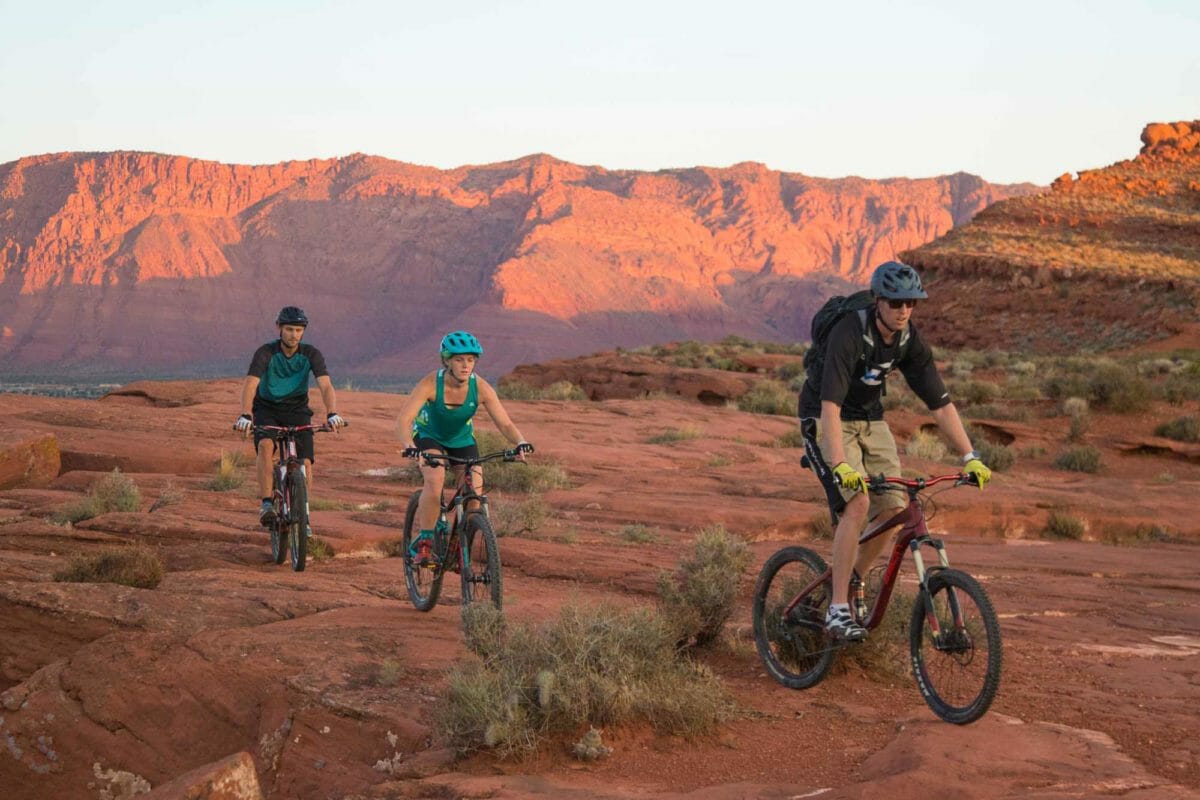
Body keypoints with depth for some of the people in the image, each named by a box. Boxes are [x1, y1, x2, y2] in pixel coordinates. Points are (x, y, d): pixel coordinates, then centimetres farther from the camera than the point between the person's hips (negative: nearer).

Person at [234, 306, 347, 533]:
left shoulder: (311, 354, -15)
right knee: (265, 446, -31)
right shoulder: (266, 352, -20)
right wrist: (245, 415, -49)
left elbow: (326, 386, -26)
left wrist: (332, 413, -45)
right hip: (266, 409, -2)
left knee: (305, 462, -11)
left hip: (297, 410, 2)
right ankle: (266, 504, -28)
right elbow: (250, 385, -32)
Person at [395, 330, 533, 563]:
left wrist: (520, 442, -46)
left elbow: (505, 423, -25)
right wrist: (409, 446, -59)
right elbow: (403, 420, -39)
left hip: (462, 439, 3)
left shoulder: (481, 388, -25)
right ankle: (424, 541, -15)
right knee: (435, 481, -31)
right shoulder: (430, 384, -31)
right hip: (429, 435, -3)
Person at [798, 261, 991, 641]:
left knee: (893, 509, -5)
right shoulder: (849, 333, -29)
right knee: (857, 503, -24)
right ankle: (837, 610, -18)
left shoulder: (910, 341, -10)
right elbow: (830, 405, -37)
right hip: (825, 421, -6)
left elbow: (940, 403, -6)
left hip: (870, 419, 6)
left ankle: (852, 581, 18)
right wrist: (841, 466, -47)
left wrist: (971, 458, -13)